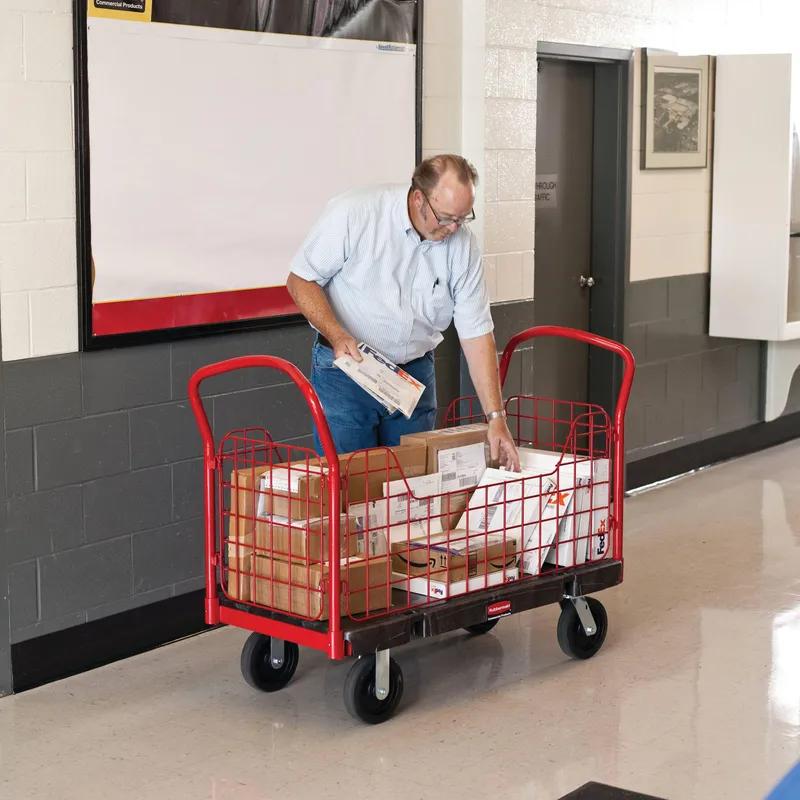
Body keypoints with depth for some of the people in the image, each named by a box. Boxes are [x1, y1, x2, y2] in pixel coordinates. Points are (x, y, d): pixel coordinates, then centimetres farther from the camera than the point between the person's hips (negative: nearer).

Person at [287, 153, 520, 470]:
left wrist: (496, 418, -10)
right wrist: (337, 336, -26)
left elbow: (476, 334, -5)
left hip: (415, 371, 3)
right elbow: (300, 280, -9)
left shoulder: (462, 244, -7)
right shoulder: (354, 213, -18)